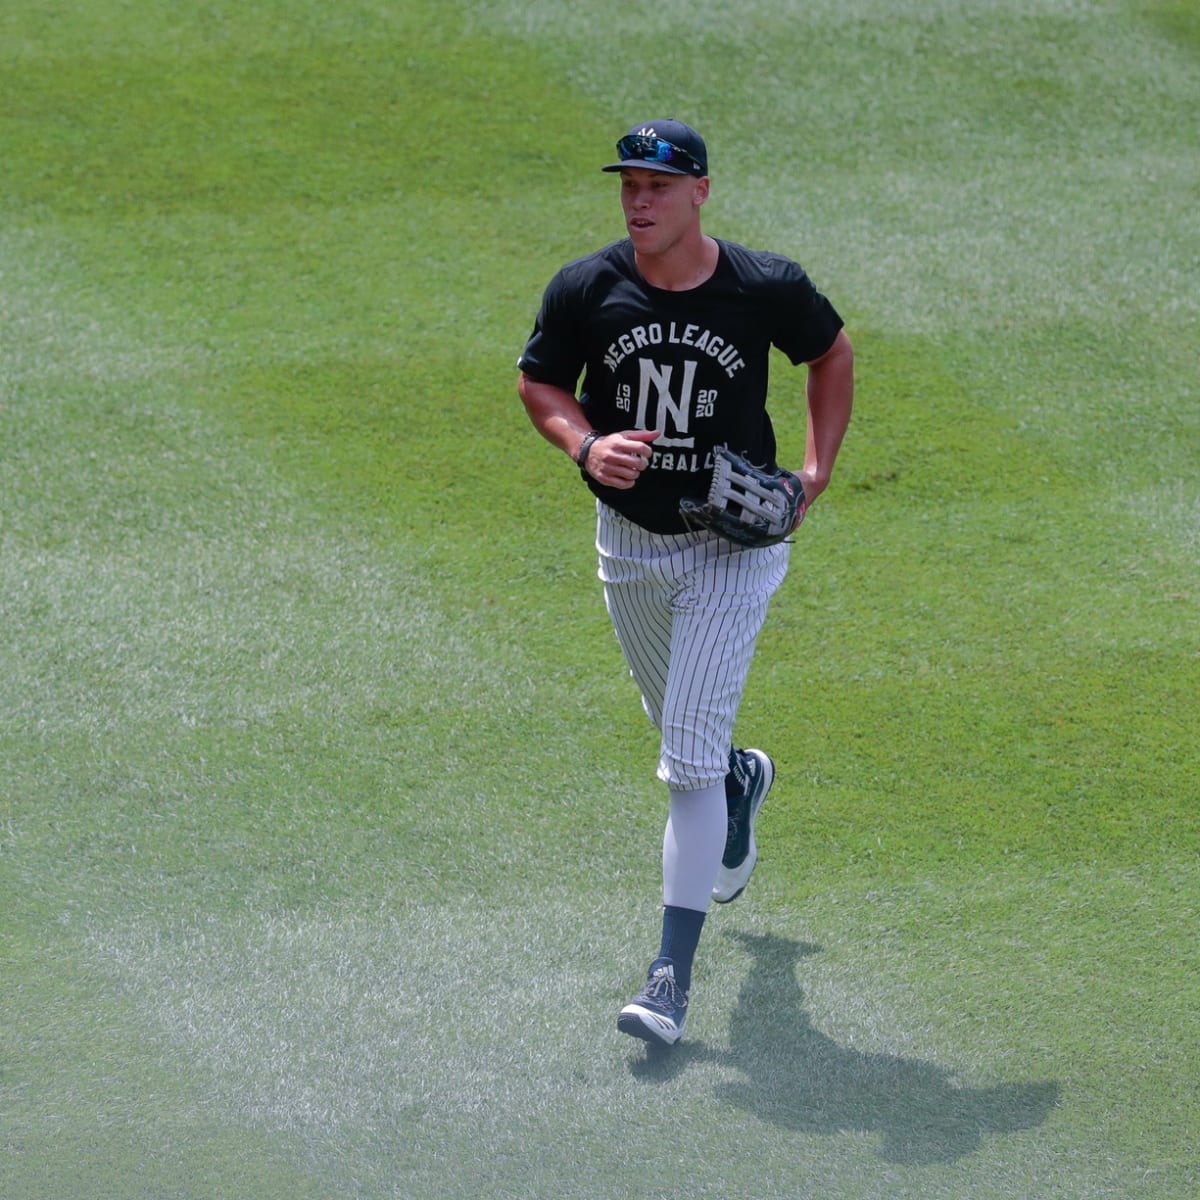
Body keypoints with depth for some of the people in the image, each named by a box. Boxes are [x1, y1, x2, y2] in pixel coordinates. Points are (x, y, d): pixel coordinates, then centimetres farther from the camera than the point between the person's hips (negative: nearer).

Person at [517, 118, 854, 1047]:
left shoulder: (768, 289, -15)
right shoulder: (586, 290, -12)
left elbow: (833, 352, 4)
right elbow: (538, 381, 3)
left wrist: (818, 469, -5)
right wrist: (585, 445, -18)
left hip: (733, 547, -4)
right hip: (630, 542, 4)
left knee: (689, 762, -11)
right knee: (682, 735, 23)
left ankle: (674, 973, -9)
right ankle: (743, 781, 61)